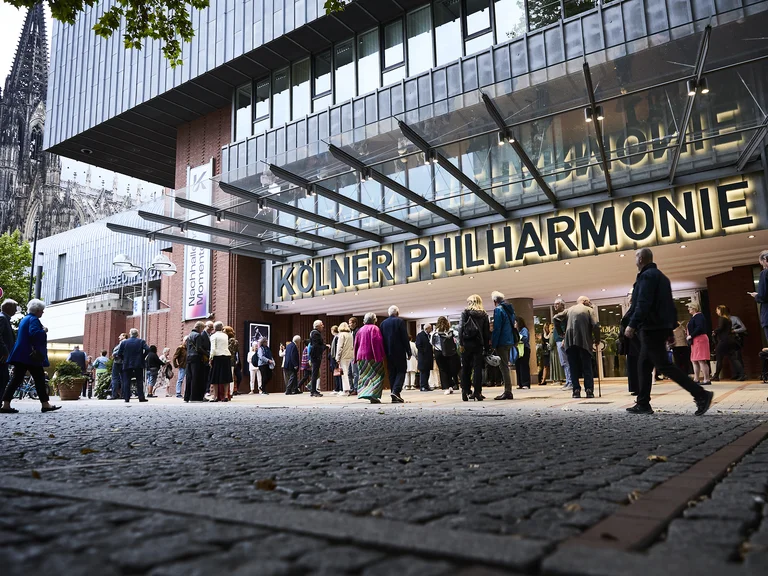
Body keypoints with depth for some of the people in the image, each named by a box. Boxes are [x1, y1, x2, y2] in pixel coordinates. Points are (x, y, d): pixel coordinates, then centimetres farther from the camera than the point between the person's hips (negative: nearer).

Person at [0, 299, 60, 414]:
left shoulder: (25, 319, 20)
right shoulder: (33, 319, -11)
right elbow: (34, 333, -26)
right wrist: (44, 331, -8)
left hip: (21, 355, 9)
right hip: (31, 355, -9)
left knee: (17, 379, 5)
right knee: (39, 379, -2)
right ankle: (45, 404, 2)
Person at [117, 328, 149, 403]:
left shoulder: (124, 342, 3)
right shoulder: (141, 341, 0)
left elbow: (119, 353, -1)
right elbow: (147, 350, -12)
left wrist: (124, 359, 13)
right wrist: (142, 357, 0)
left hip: (127, 364, 1)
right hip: (139, 364, 0)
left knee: (126, 382, 6)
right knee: (139, 381, 4)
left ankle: (126, 398, 3)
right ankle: (141, 397, 1)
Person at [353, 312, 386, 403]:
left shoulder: (360, 330, 14)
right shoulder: (374, 328, -6)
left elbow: (356, 344, 15)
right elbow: (376, 342, -16)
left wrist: (356, 358, 18)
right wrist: (380, 356, -16)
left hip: (361, 357, 7)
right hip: (372, 356, -7)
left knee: (365, 376, 12)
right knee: (375, 375, -5)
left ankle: (364, 392, 10)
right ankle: (373, 396, -15)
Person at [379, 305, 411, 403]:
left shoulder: (383, 323, 8)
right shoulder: (400, 321, -6)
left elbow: (382, 338, 8)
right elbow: (405, 337, -9)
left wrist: (385, 353, 13)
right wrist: (408, 352, -5)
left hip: (388, 352, 5)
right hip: (399, 351, -5)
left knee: (392, 373, 8)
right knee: (401, 371, 1)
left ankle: (394, 396, 7)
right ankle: (396, 391, -18)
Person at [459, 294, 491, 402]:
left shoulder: (465, 312, 2)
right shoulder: (484, 315, 7)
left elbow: (461, 328, -6)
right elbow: (487, 332, 5)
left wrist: (461, 343, -6)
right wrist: (486, 347, 6)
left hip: (467, 344, -1)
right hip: (479, 344, 1)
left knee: (466, 369, 6)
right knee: (478, 368, 1)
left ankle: (465, 392, 7)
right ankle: (477, 392, -2)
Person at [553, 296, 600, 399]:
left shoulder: (569, 310, 18)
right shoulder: (590, 310, 8)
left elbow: (556, 318, 7)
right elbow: (596, 325, -6)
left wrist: (561, 332, 14)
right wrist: (597, 339, 6)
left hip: (570, 341, 2)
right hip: (584, 341, -2)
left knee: (574, 367, 7)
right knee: (587, 367, 6)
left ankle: (576, 390, 2)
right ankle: (589, 390, 1)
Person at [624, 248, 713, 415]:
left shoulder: (646, 276, -11)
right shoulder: (660, 276, 20)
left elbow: (643, 304, -23)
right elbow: (668, 305, 21)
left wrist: (632, 325, -23)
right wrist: (670, 328, 22)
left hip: (652, 328, -10)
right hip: (660, 327, 10)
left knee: (663, 365, -9)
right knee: (644, 365, 12)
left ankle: (701, 394, -11)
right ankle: (643, 404, 13)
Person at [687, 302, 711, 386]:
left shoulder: (698, 316, -10)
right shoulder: (694, 317, 19)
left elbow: (699, 328, -22)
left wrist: (691, 335, -17)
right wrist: (688, 331, 11)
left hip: (699, 339, -11)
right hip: (695, 341, 11)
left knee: (701, 360, -11)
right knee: (694, 360, 11)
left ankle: (707, 380, -11)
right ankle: (696, 379, 14)